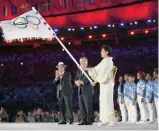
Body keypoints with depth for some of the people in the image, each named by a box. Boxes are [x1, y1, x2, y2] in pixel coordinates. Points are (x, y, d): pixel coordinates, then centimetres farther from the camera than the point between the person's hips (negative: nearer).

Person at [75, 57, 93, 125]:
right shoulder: (78, 71, 21)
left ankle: (89, 120, -7)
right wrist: (77, 82, -12)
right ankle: (84, 120, 7)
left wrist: (81, 82, -26)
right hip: (80, 91, 7)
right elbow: (75, 79, 12)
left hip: (87, 90, -6)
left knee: (88, 105, -10)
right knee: (81, 106, 3)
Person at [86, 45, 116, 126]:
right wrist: (85, 68, 16)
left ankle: (111, 120, -9)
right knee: (103, 101, 7)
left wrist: (96, 81, -14)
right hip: (103, 83, 9)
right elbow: (96, 69, 20)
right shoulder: (104, 61, 17)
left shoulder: (108, 61, -12)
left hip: (107, 83, -9)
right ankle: (105, 119, 8)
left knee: (108, 101, -11)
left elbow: (103, 73, -16)